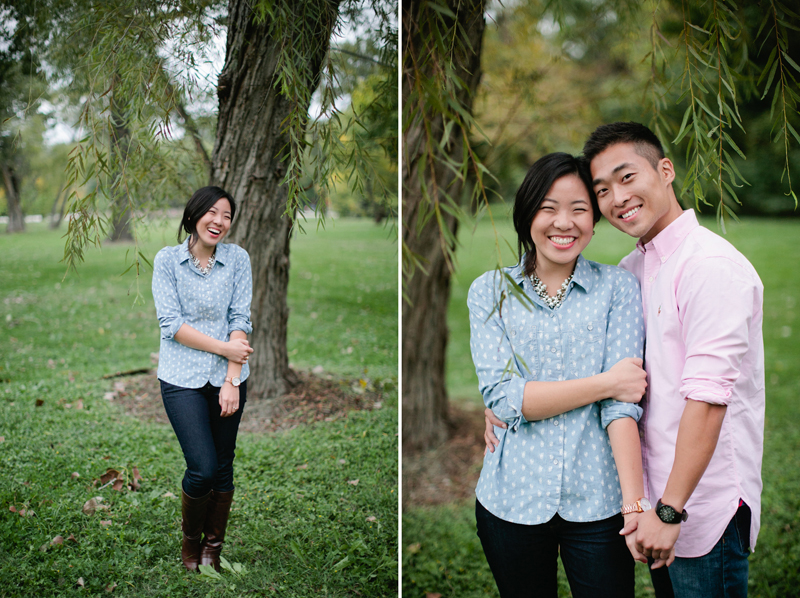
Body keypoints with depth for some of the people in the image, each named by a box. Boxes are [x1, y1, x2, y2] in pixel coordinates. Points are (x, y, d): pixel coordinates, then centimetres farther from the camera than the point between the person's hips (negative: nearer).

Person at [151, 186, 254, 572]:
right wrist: (224, 347, -13)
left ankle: (212, 547, 28)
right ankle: (189, 538, 21)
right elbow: (171, 323, -8)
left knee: (222, 468, 7)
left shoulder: (237, 258, 3)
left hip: (227, 378, 2)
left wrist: (232, 381, -10)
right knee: (203, 468, -8)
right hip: (182, 379, -2)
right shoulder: (167, 259, -1)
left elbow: (240, 320, -3)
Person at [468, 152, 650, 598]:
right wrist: (604, 382, -14)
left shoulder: (618, 288, 1)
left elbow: (623, 401, -9)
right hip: (511, 499, 1)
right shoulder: (490, 292, 2)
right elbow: (502, 396, -10)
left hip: (597, 503, -1)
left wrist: (636, 501, -19)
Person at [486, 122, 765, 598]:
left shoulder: (712, 265, -18)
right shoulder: (633, 268, 9)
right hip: (656, 494, 8)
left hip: (707, 506, -8)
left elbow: (707, 397, -23)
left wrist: (670, 509, -23)